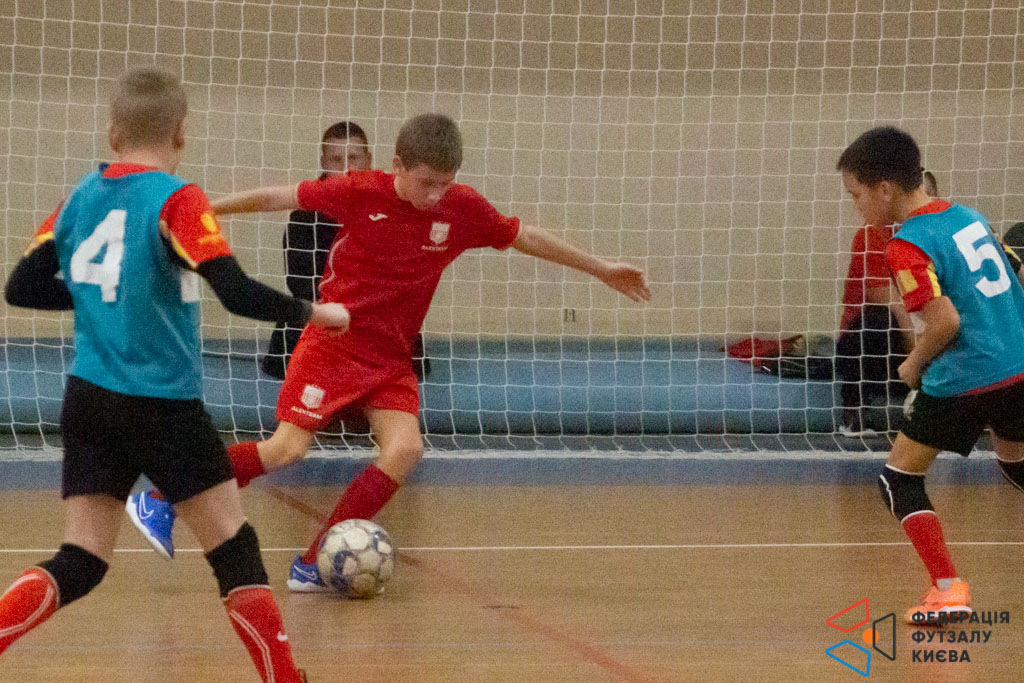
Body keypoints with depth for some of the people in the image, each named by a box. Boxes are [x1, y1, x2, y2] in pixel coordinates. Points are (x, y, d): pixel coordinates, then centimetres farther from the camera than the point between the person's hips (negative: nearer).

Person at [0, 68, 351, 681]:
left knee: (79, 564, 8)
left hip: (87, 400, 6)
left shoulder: (79, 198, 7)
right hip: (162, 404, -6)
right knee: (234, 548, 5)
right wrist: (312, 313, -4)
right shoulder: (175, 199, -10)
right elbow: (238, 293, -19)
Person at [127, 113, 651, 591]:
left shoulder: (462, 208, -4)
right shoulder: (361, 192, -13)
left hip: (391, 358, 4)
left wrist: (601, 269, 15)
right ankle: (161, 499, 1)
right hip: (334, 341, -4)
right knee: (288, 447, -15)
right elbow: (279, 197, -3)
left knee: (405, 448, -18)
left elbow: (527, 238, 9)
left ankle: (314, 564, -10)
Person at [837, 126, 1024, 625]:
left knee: (899, 479, 5)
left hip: (965, 379, -8)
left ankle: (948, 588, -6)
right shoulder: (967, 216, 10)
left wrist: (914, 365, -6)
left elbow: (945, 321, -23)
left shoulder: (907, 246, -15)